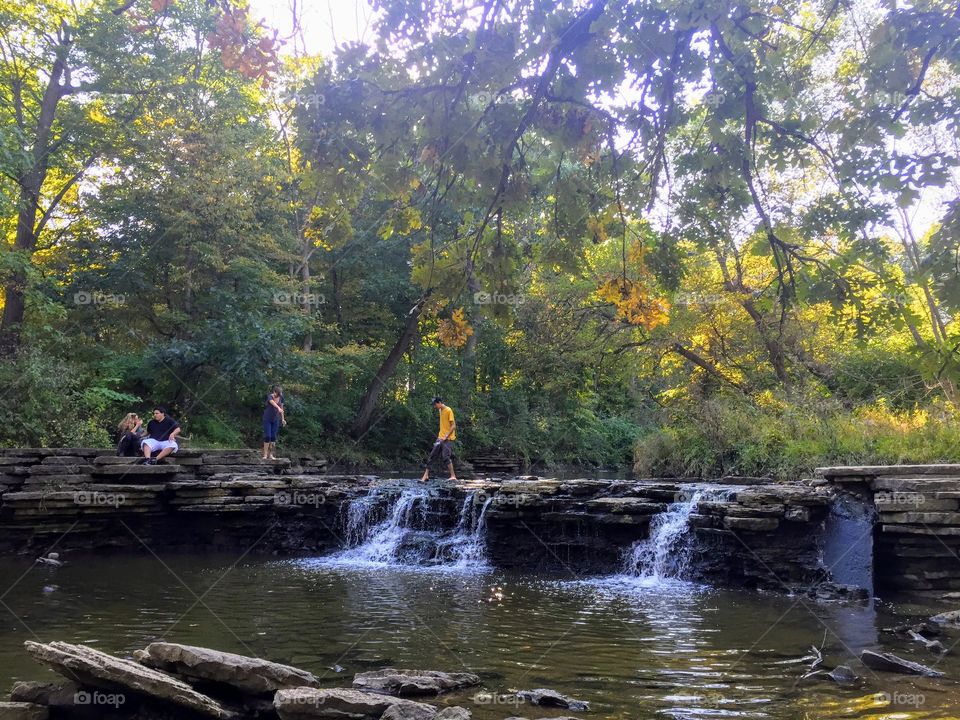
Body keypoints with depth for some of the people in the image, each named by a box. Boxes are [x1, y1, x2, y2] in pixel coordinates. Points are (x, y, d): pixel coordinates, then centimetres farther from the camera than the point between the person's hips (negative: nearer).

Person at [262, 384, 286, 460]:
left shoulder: (281, 398, -3)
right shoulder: (270, 397, -20)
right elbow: (273, 403, -41)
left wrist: (283, 419, 5)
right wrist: (278, 408, -60)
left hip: (275, 420, 4)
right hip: (267, 419, -4)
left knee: (273, 437, 1)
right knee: (267, 437, -11)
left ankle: (270, 455, 6)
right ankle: (265, 455, -5)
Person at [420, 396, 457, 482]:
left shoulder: (448, 410, -12)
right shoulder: (440, 411, 14)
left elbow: (453, 426, -14)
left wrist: (446, 436, -19)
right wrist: (439, 436, 16)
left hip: (448, 439, -8)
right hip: (440, 438, 8)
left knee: (446, 456, -16)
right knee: (431, 456, 3)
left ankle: (453, 476, -10)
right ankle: (426, 476, 6)